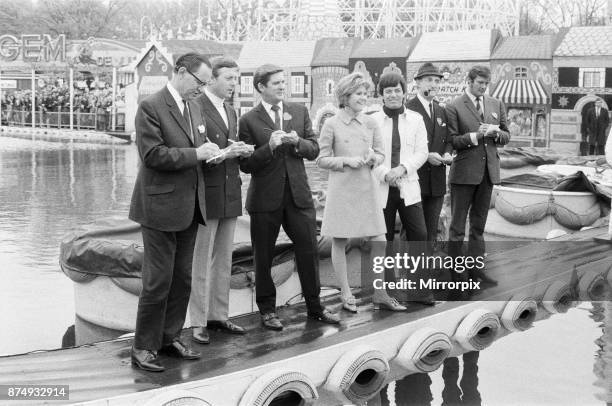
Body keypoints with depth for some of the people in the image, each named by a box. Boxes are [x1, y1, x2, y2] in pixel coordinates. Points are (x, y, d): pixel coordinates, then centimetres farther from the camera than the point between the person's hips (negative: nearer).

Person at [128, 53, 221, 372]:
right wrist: (195, 154, -17)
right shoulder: (151, 107, -12)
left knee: (182, 278, 13)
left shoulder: (193, 108, 14)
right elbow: (152, 154, -19)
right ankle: (143, 348, 7)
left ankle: (170, 337, 25)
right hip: (161, 205, -8)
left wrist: (210, 151, 1)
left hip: (189, 207, 8)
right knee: (158, 280, -3)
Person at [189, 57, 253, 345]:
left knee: (224, 260, 12)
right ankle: (198, 322, 7)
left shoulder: (231, 112, 18)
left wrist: (241, 151, 2)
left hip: (230, 194, 8)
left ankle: (219, 316, 22)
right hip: (206, 194, -8)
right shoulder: (195, 108, -10)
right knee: (201, 261, -1)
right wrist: (221, 154, -23)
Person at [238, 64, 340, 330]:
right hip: (265, 198, -3)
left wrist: (298, 142, -12)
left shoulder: (299, 111, 8)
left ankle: (315, 307, 21)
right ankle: (267, 310, 22)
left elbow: (314, 150, 8)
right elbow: (246, 165, -7)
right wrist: (269, 147, -21)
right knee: (263, 257, 7)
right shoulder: (249, 120, -4)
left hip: (298, 194, 3)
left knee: (309, 250, 5)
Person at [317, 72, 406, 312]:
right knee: (339, 241, 5)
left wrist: (373, 158, -8)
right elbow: (321, 160, -2)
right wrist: (346, 160, -15)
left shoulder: (371, 123, 7)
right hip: (341, 190, -3)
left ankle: (378, 294, 14)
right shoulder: (331, 125, -4)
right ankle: (346, 294, 17)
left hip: (366, 188, 4)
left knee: (379, 240, 1)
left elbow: (381, 155, 14)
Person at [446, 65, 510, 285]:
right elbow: (451, 141, -10)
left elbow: (506, 137, 13)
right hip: (464, 172, -5)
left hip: (488, 171, 5)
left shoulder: (497, 105, 11)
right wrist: (476, 136, -20)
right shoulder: (454, 107, -6)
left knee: (479, 223, 12)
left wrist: (496, 132, -8)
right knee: (458, 224, 1)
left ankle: (476, 267, 20)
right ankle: (455, 269, 9)